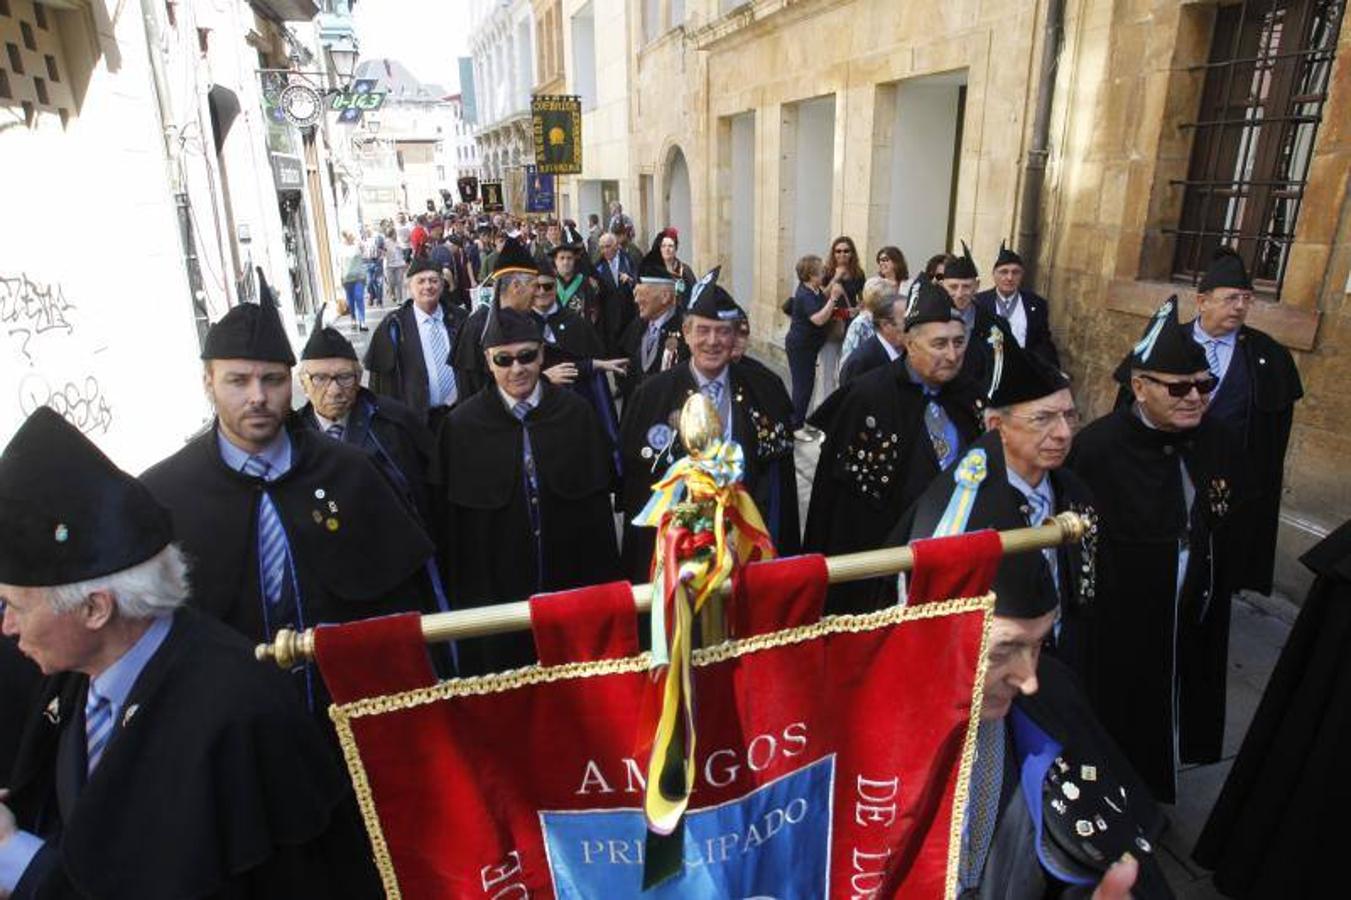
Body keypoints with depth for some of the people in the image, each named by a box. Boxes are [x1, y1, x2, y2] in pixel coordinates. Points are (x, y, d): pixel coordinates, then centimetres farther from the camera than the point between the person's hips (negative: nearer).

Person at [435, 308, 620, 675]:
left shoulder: (575, 412, -3)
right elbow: (454, 521, 0)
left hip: (572, 580, 1)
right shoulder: (461, 425, -4)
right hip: (497, 588, 0)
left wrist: (604, 581, 1)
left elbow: (597, 499, 1)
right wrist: (466, 594, 0)